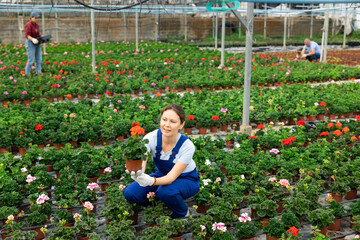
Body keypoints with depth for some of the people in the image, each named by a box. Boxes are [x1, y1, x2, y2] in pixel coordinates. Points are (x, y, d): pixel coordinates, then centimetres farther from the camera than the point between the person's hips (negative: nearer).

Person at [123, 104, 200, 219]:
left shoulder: (187, 146, -29)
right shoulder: (151, 137, -23)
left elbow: (172, 177, -32)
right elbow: (141, 161, -36)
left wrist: (151, 181, -52)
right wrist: (136, 172, -62)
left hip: (186, 180, -3)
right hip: (161, 174, 3)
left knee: (166, 191, -36)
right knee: (130, 193, -19)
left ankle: (182, 214, -4)